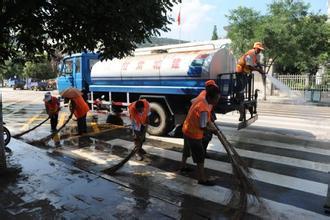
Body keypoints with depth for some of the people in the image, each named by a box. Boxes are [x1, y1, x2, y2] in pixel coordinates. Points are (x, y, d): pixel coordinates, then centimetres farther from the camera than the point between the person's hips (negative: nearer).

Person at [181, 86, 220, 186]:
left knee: (186, 151, 29)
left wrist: (209, 122, 6)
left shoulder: (199, 100, -3)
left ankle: (183, 167, 50)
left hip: (187, 130, 9)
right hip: (194, 135, -9)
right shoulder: (204, 109, -31)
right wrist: (212, 130, -10)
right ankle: (202, 179, 16)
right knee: (200, 157, 4)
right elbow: (202, 127, -25)